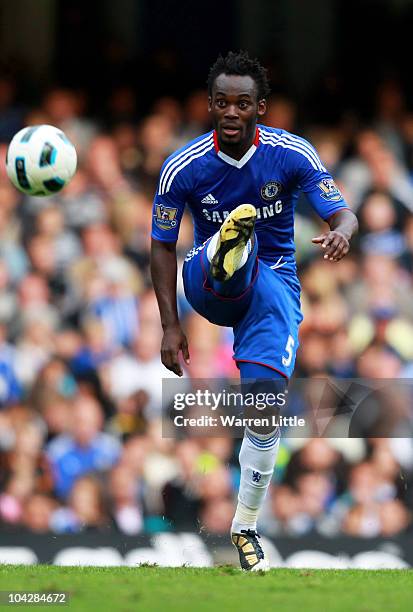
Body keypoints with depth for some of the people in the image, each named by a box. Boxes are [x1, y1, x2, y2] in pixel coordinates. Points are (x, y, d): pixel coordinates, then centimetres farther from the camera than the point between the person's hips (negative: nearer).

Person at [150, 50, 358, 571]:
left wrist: (341, 232, -37)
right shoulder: (183, 167, -10)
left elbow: (344, 215, -11)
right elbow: (162, 246, -2)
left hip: (274, 283, 1)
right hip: (208, 287, 0)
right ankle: (227, 248, -73)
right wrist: (169, 326, -9)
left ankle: (245, 527, 1)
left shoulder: (291, 155, -9)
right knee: (240, 222, -33)